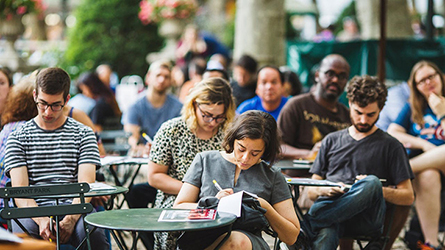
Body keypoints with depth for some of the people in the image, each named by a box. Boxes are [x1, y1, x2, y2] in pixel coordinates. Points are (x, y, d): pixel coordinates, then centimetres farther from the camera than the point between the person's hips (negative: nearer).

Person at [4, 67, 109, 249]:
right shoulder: (18, 138, 14)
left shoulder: (83, 134, 15)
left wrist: (70, 219, -18)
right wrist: (41, 220, -20)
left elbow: (86, 185, 3)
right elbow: (19, 190, 1)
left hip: (74, 207, 0)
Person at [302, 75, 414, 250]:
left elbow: (408, 197, 12)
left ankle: (307, 225, -36)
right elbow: (311, 191, 23)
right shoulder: (331, 140, 26)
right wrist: (325, 190, -2)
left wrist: (375, 190, -7)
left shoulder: (390, 146, 18)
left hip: (366, 219, -1)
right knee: (324, 235, -39)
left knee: (371, 182, -37)